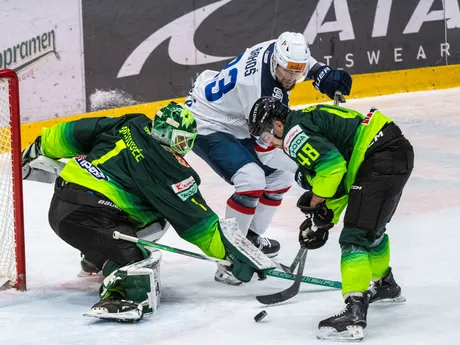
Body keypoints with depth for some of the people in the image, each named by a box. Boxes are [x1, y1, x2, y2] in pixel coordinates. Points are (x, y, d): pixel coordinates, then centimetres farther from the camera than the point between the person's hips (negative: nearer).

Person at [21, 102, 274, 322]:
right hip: (84, 216, -9)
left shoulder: (131, 126, 12)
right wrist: (232, 254, -4)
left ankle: (95, 256, 50)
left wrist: (41, 148, 34)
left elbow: (78, 133, 19)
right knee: (132, 260, -21)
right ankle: (127, 292, -50)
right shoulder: (168, 170, -7)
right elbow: (196, 220, -8)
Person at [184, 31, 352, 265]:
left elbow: (299, 60, 12)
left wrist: (322, 74, -8)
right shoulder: (263, 91, -35)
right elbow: (267, 151, -27)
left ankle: (252, 237, 23)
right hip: (206, 124, -10)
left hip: (235, 122, 10)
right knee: (252, 179, -28)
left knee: (281, 174, 12)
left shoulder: (276, 49, -15)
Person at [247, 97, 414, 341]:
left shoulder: (293, 132, -7)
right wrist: (326, 216, 17)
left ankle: (354, 313, -21)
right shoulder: (309, 120, 22)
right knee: (371, 226, 30)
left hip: (381, 160, -10)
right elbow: (340, 180, 24)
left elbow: (332, 164, -21)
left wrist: (316, 202, -6)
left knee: (355, 237, -11)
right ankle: (385, 285, 51)